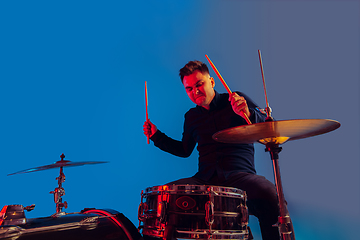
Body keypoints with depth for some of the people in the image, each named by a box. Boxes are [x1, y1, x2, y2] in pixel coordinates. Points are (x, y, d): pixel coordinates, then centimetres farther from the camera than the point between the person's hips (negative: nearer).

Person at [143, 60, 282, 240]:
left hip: (240, 175, -3)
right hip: (204, 179, 4)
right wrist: (157, 136, 19)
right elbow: (184, 150, 29)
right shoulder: (191, 117, 19)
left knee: (270, 196, -36)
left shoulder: (237, 101, 6)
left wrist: (248, 113, -24)